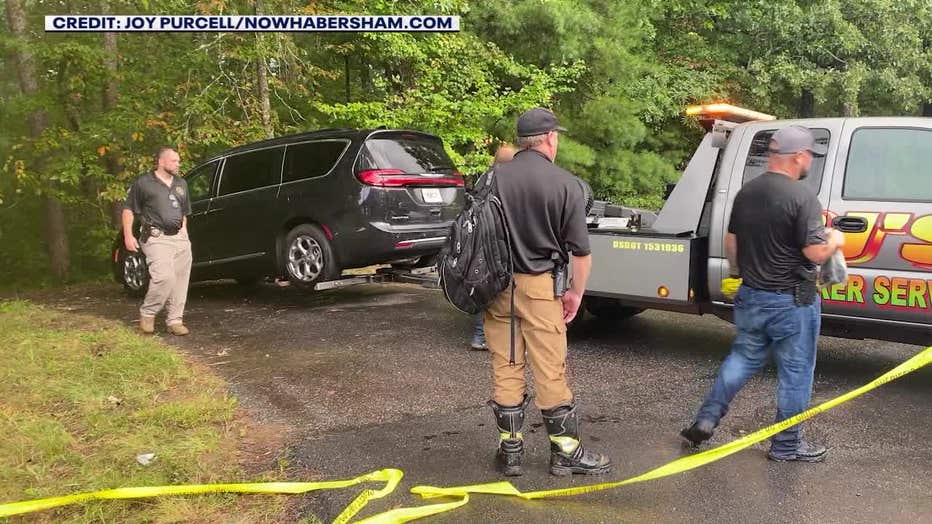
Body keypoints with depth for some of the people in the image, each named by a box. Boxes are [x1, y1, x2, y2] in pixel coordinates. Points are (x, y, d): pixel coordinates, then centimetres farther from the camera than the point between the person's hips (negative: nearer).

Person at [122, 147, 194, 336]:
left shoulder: (181, 184, 19)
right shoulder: (144, 182, 1)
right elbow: (128, 209, 3)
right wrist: (128, 236, -5)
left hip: (179, 238, 6)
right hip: (157, 238, -6)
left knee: (180, 280, 1)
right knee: (164, 277, -20)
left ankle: (175, 320, 10)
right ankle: (147, 314, 0)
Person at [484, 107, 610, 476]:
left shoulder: (492, 179, 1)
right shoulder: (566, 184, -7)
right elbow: (580, 250, -5)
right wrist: (576, 292, 8)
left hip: (498, 286, 3)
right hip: (540, 287, -3)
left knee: (505, 369, 10)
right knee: (551, 372, 5)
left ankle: (509, 450, 19)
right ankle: (566, 452, 16)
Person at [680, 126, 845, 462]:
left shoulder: (746, 193, 4)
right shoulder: (802, 198, -18)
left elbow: (731, 243, 12)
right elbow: (816, 253, -20)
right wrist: (835, 240, 1)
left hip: (750, 296, 7)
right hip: (791, 302, -6)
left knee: (742, 358, 21)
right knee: (795, 372, 8)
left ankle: (706, 419, 17)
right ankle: (786, 444, 18)